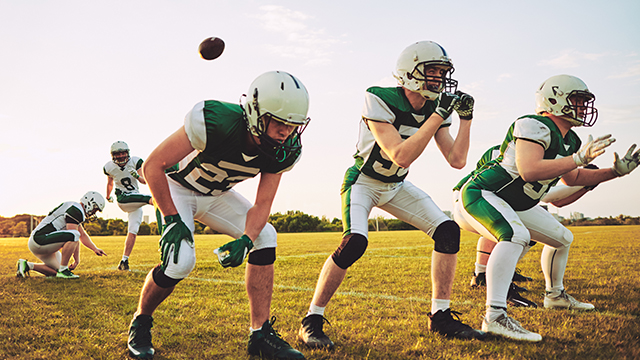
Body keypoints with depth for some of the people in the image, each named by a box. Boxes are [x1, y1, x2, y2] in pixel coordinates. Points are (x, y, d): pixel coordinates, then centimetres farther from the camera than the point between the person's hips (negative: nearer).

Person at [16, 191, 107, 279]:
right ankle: (63, 270, -18)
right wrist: (77, 260, -12)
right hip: (40, 240, -11)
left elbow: (83, 235, 24)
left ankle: (27, 265, 18)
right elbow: (73, 237, -19)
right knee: (74, 235, -26)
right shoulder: (76, 210, -15)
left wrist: (95, 249, 16)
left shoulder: (75, 208, 17)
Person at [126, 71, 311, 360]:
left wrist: (245, 240, -32)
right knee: (180, 260, -24)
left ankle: (261, 334, -4)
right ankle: (140, 323, 7)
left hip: (216, 194, 5)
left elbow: (262, 204, -13)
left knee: (265, 236, -12)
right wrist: (172, 220, -27)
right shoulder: (216, 122, -38)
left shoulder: (283, 152, -20)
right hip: (177, 187, -5)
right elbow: (153, 166, -29)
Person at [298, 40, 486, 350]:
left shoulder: (436, 107, -6)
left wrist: (465, 118, -15)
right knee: (355, 242, -29)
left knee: (448, 231, -7)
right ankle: (311, 321, -12)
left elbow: (457, 160, -7)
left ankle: (440, 317, 5)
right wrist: (438, 116, -33)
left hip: (396, 186, 6)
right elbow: (401, 156, -34)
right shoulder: (380, 100, -25)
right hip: (363, 181, -6)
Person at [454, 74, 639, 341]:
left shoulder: (569, 140, 8)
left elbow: (572, 178, 23)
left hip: (515, 205, 10)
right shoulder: (534, 127, -23)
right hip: (480, 195, -10)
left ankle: (555, 295, 43)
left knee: (562, 238, 20)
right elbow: (529, 171, -37)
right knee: (516, 236, -37)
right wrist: (579, 158, -31)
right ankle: (495, 317, -39)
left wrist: (616, 171, 14)